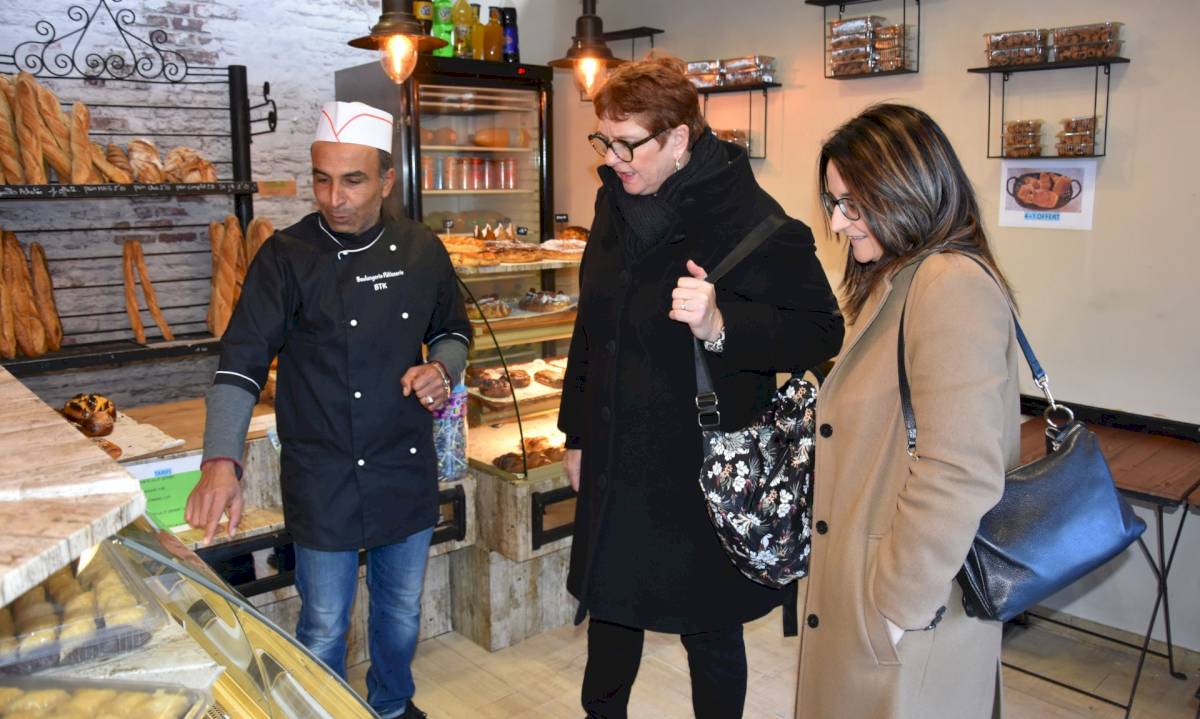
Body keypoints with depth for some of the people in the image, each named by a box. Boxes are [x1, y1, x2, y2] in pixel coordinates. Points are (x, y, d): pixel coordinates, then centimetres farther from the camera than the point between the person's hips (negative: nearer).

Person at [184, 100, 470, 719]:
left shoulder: (421, 251, -2)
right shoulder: (287, 257, -12)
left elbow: (453, 331, 13)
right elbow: (240, 363, -16)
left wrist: (442, 367, -10)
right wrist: (220, 463, -28)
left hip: (409, 470, 4)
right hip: (323, 478, -3)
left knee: (401, 610, 21)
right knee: (324, 629, 10)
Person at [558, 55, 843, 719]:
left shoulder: (753, 221, -18)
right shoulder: (617, 203, 5)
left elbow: (821, 335, -18)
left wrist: (722, 326, -35)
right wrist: (577, 432, 16)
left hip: (703, 474, -7)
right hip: (612, 464, 7)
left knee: (708, 630, 12)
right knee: (610, 612, 24)